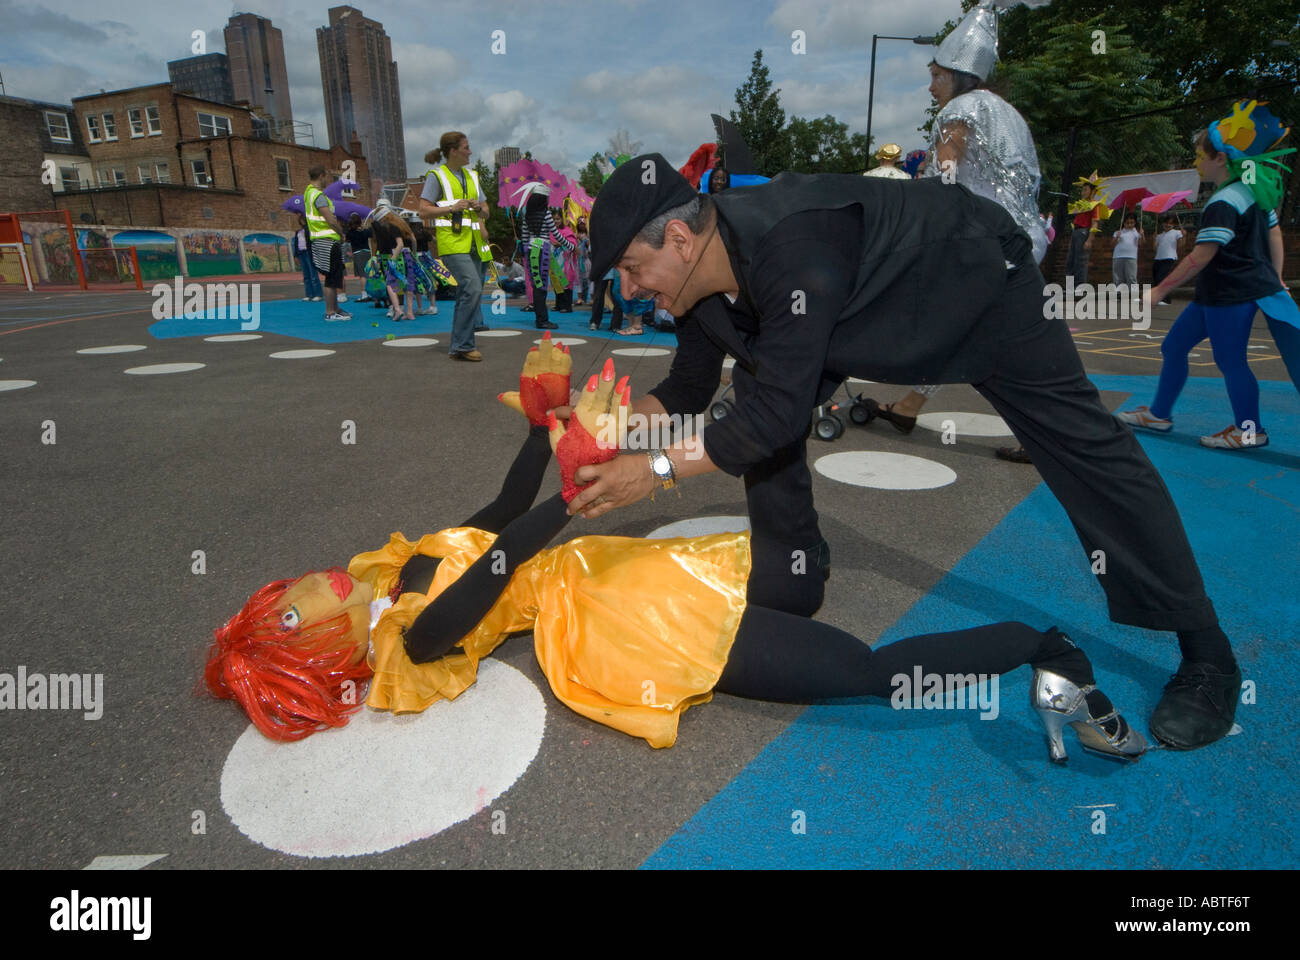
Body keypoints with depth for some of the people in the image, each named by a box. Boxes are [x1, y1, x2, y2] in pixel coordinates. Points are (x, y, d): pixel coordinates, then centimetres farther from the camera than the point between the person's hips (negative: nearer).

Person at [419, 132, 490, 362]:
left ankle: (459, 347, 13)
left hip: (473, 243, 7)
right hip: (452, 242, -7)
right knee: (472, 289, -21)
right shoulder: (437, 176, 0)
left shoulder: (471, 176, 20)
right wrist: (452, 208, -15)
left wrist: (479, 208, 0)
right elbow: (424, 210, -6)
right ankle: (462, 345, -15)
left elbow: (486, 212, 22)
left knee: (467, 294, 6)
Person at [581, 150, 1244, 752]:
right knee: (755, 408, -5)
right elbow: (687, 390, -4)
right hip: (873, 302, 8)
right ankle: (790, 592, 9)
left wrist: (657, 469, -39)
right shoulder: (704, 274, -15)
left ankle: (1205, 654, 7)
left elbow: (780, 410, -43)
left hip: (976, 274, -7)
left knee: (1077, 439, -8)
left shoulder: (791, 250, -42)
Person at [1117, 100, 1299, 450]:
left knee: (1230, 361, 0)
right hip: (1217, 294, 10)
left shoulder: (1223, 203, -19)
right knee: (1174, 345, 13)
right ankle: (1159, 414, 21)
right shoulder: (1254, 192, 12)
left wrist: (1161, 290, -20)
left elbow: (1201, 256, -24)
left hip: (1231, 296, -10)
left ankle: (1249, 430, 14)